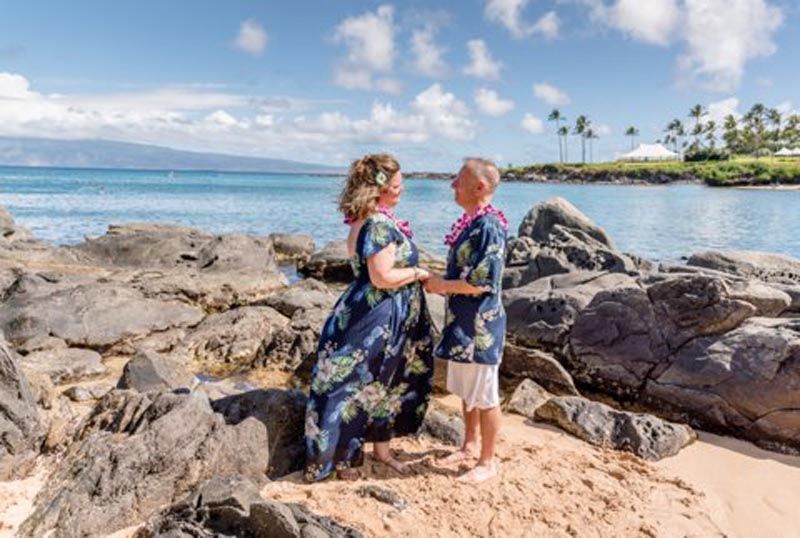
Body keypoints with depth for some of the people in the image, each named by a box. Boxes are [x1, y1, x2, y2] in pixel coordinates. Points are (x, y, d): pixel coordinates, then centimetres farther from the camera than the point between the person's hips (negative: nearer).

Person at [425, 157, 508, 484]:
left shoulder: (489, 226, -21)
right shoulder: (470, 222, 9)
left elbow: (483, 282, -24)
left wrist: (442, 285, -14)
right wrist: (441, 284, 6)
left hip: (480, 325, -9)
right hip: (462, 321, 9)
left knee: (485, 396, 6)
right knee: (466, 390, 22)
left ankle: (487, 462, 22)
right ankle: (470, 445, 40)